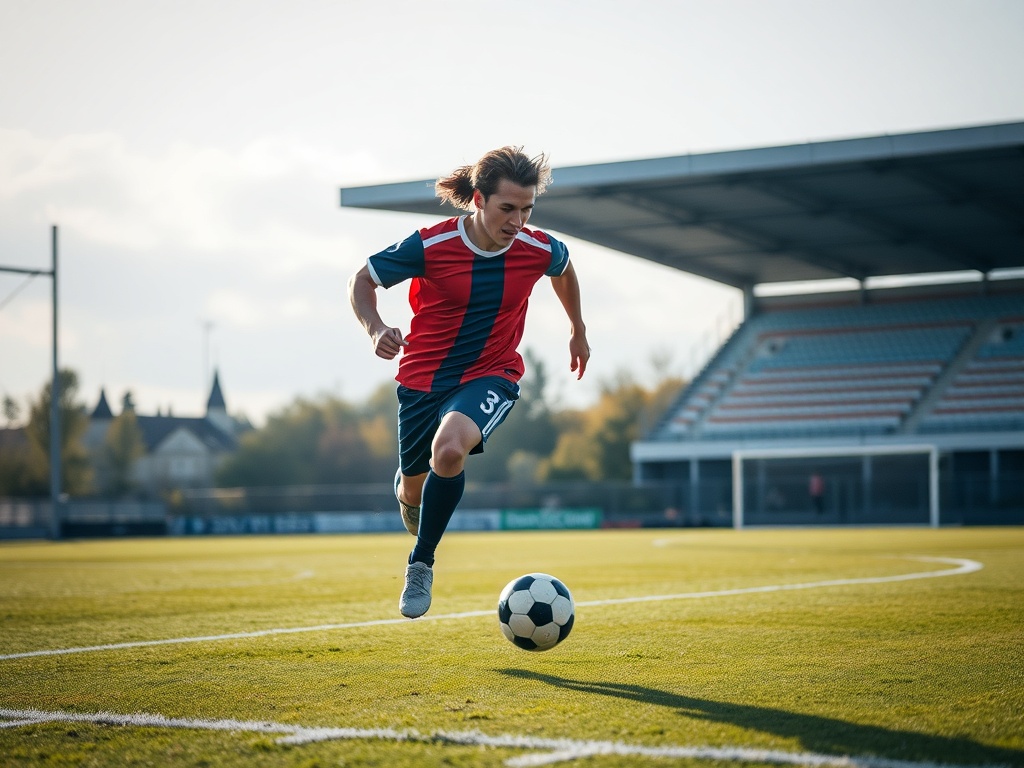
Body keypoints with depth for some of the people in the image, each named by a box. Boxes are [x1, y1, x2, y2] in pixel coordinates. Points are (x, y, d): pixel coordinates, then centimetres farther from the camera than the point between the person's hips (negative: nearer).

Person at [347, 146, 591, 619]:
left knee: (449, 449, -33)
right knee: (414, 492, 14)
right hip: (423, 377, 1)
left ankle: (421, 563, -13)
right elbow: (363, 281, -6)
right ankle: (407, 483, 56)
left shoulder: (540, 250, -12)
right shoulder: (430, 246, -19)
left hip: (490, 376, -1)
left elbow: (564, 269, 14)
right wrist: (375, 329, -25)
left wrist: (578, 330, 25)